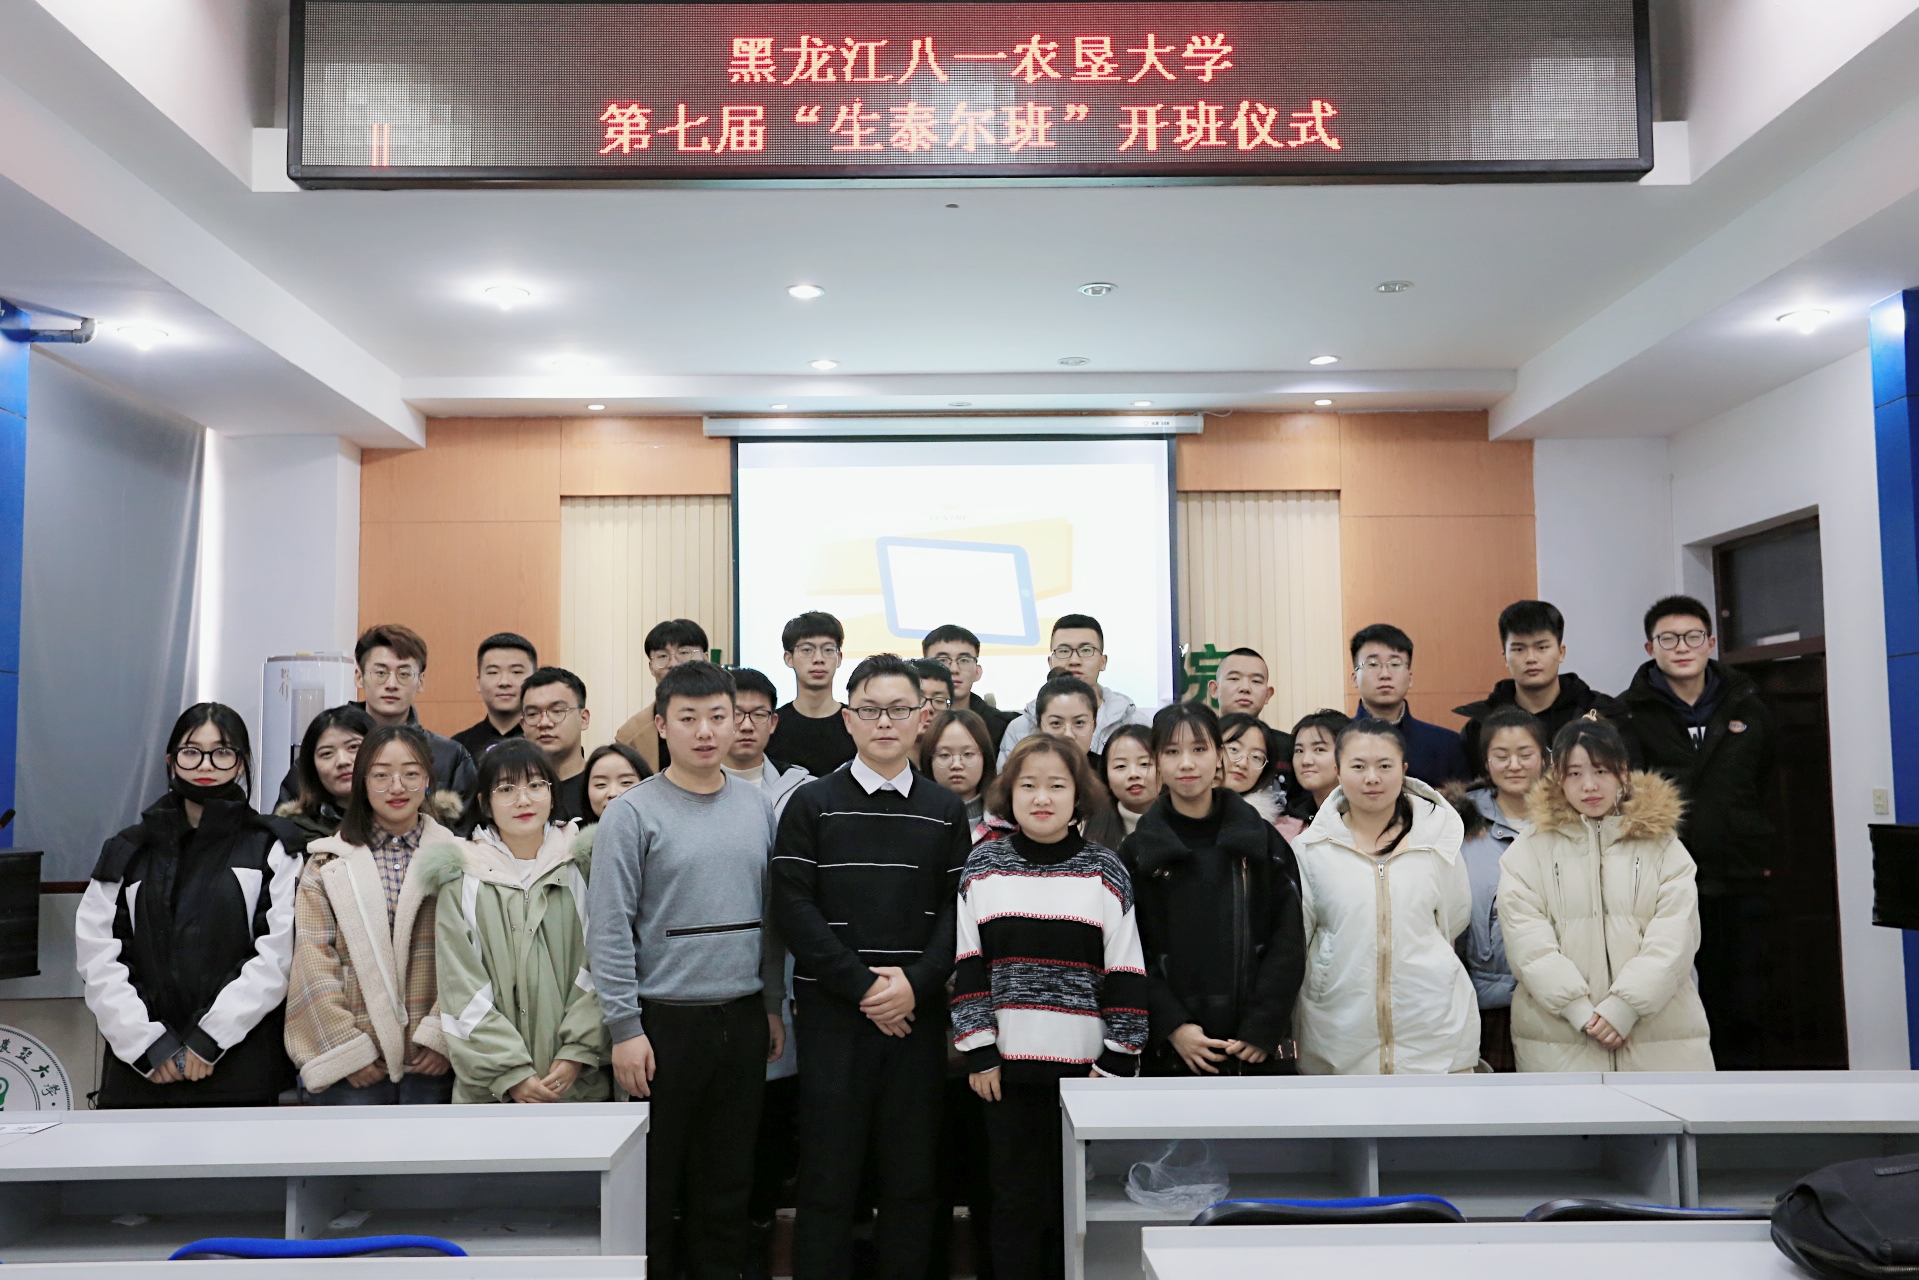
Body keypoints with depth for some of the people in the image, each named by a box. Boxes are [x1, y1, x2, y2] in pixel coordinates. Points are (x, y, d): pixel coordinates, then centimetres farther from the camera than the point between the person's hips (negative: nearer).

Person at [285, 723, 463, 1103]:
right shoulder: (328, 862, 7)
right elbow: (314, 962, 1)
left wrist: (443, 1036, -11)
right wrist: (347, 1049, -7)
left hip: (433, 1061, 0)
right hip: (350, 1065, 0)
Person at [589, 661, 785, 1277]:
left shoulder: (758, 805, 7)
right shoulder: (633, 814, -8)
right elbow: (610, 930, -10)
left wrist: (773, 1005, 11)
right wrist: (625, 1028, -13)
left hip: (742, 1019, 4)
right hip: (665, 1020, -4)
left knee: (728, 1181, 14)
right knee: (655, 1185, 6)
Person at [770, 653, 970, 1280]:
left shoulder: (945, 810, 9)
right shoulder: (812, 803, 3)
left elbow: (959, 910, 4)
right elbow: (793, 906, -5)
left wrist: (915, 983, -11)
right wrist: (861, 985, -12)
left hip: (917, 1012, 2)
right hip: (832, 1011, -2)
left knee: (911, 1176, 9)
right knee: (828, 1177, 2)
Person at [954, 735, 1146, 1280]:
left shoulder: (1105, 871, 0)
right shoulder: (983, 866, 3)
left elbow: (1125, 973, 0)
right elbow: (968, 966, 4)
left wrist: (1118, 1059, -4)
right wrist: (978, 1051, -1)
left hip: (1085, 1064, -1)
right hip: (1009, 1062, 1)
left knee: (1073, 1207, 7)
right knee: (1016, 1204, 8)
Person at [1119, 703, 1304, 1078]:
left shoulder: (1261, 839, 4)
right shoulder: (1137, 852, 2)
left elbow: (1288, 941, 0)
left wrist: (1262, 1027, -9)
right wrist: (1173, 1026, -12)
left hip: (1259, 1049, 1)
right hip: (1170, 1051, 0)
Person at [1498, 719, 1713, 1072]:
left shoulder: (1663, 845, 9)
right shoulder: (1529, 851, 7)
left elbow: (1675, 936, -2)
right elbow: (1527, 941, -4)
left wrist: (1624, 1006, -14)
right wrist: (1580, 1010, -15)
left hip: (1662, 1041, 1)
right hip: (1558, 1039, -1)